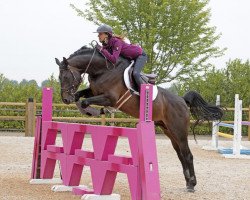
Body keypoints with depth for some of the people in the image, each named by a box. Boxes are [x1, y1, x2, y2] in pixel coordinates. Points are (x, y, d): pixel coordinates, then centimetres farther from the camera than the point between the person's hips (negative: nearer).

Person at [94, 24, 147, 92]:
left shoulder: (117, 42, -33)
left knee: (135, 74, -27)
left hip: (140, 55, -9)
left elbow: (114, 60, -42)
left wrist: (102, 49, -42)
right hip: (130, 58, 9)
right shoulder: (106, 44, -7)